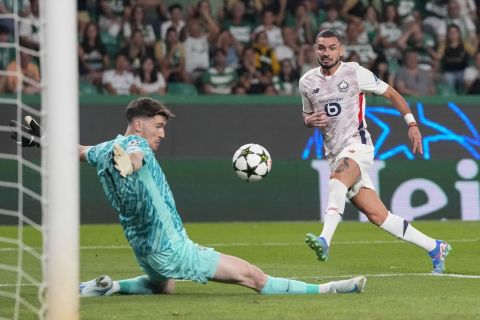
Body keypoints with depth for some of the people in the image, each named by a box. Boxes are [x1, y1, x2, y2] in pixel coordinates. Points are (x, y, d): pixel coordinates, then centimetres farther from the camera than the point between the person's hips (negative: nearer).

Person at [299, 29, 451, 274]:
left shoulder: (355, 73, -2)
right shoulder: (307, 82, 10)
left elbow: (391, 94, 6)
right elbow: (307, 116, 25)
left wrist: (412, 123, -3)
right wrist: (310, 120, 0)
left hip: (357, 144, -4)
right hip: (334, 154, 4)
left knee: (337, 181, -37)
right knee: (377, 215, 0)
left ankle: (325, 240, -52)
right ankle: (435, 248, 12)